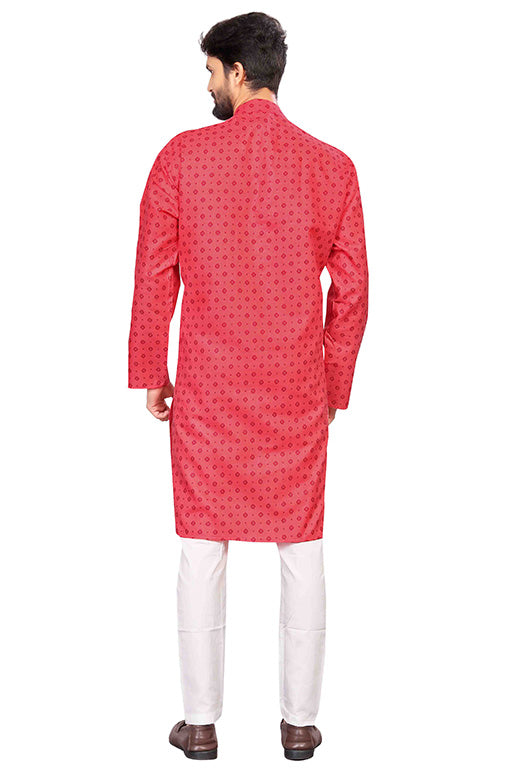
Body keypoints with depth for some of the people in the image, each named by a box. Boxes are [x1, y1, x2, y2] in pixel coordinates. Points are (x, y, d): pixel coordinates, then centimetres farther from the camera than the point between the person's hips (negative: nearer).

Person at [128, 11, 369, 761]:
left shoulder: (182, 156, -6)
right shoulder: (332, 166, -1)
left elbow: (154, 275, -3)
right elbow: (351, 289, 2)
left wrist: (151, 373, 7)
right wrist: (335, 383, 12)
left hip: (207, 388, -1)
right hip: (299, 390, 1)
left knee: (203, 549, 8)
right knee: (302, 548, 10)